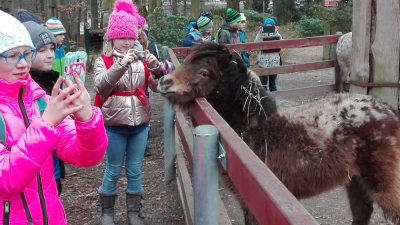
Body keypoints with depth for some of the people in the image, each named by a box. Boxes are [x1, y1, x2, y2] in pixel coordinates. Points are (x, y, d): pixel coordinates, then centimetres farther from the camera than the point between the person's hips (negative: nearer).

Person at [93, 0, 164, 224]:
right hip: (114, 125, -3)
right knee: (113, 171, 10)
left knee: (135, 171, 12)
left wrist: (155, 66, -21)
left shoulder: (142, 60, 4)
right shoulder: (103, 61, -4)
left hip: (140, 124, 3)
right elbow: (101, 86, -21)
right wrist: (121, 65, -34)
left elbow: (160, 85, -2)